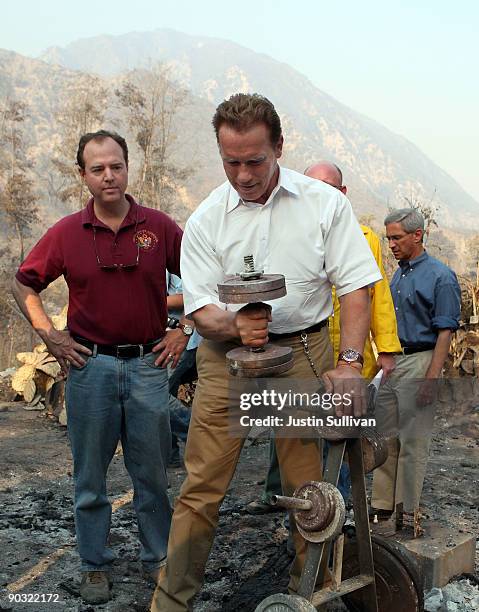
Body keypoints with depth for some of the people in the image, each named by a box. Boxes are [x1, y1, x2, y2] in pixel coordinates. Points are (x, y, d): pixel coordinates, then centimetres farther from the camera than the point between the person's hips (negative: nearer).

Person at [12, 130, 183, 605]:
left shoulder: (158, 227, -1)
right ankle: (95, 565, 26)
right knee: (90, 475, 10)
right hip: (89, 365, 0)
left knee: (152, 473, 10)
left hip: (148, 364, 0)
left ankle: (157, 558, 27)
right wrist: (48, 335, 0)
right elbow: (24, 284, 9)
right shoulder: (67, 232, -1)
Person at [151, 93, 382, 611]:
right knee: (201, 485, 0)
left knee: (308, 482, 4)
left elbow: (356, 286, -2)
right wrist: (234, 324, -20)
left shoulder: (325, 204, 0)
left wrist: (349, 363, -12)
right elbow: (198, 306, 2)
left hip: (303, 352, 0)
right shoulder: (205, 220, 2)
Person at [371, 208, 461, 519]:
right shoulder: (398, 275, 14)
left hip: (418, 363, -7)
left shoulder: (441, 276, -9)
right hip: (391, 363, 8)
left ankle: (409, 511, 9)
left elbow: (445, 332, -14)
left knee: (413, 442, -1)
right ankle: (383, 504, 20)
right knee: (386, 438, 11)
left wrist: (432, 379, -20)